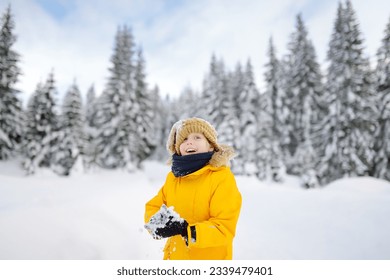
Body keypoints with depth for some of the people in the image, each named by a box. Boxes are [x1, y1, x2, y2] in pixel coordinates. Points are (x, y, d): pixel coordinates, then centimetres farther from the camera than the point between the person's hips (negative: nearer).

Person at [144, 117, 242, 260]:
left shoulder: (222, 177, -17)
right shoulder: (173, 176, 0)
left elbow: (225, 228, -20)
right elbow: (152, 207, 6)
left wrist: (185, 229, -31)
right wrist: (159, 222, -16)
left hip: (210, 258, -5)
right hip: (175, 256, 5)